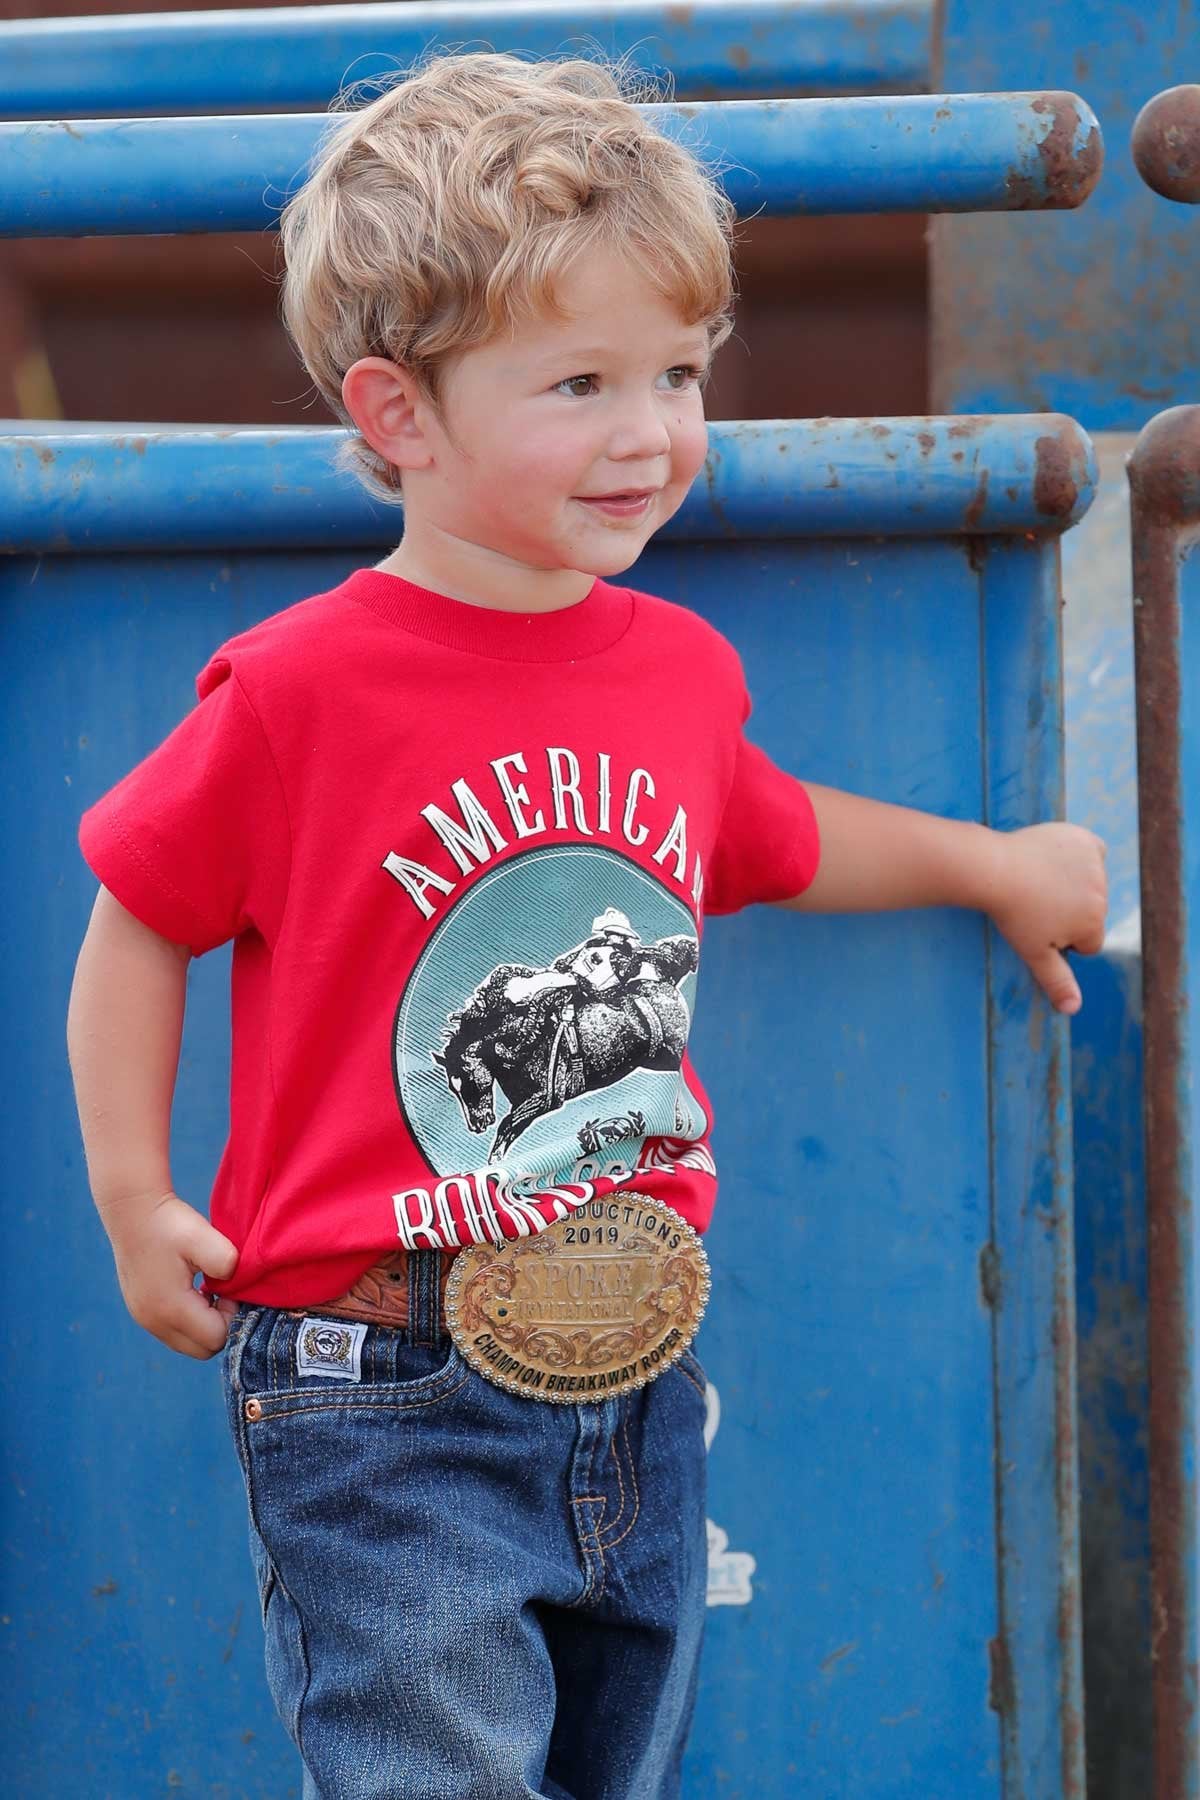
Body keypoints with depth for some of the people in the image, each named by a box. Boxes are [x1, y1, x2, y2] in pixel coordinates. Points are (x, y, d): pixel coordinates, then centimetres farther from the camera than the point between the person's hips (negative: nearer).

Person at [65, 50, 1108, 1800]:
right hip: (386, 1395, -6)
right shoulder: (299, 690, -13)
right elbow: (140, 922, -2)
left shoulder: (680, 666, 5)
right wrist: (135, 1199, -7)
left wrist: (994, 863, 35)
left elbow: (768, 834, 27)